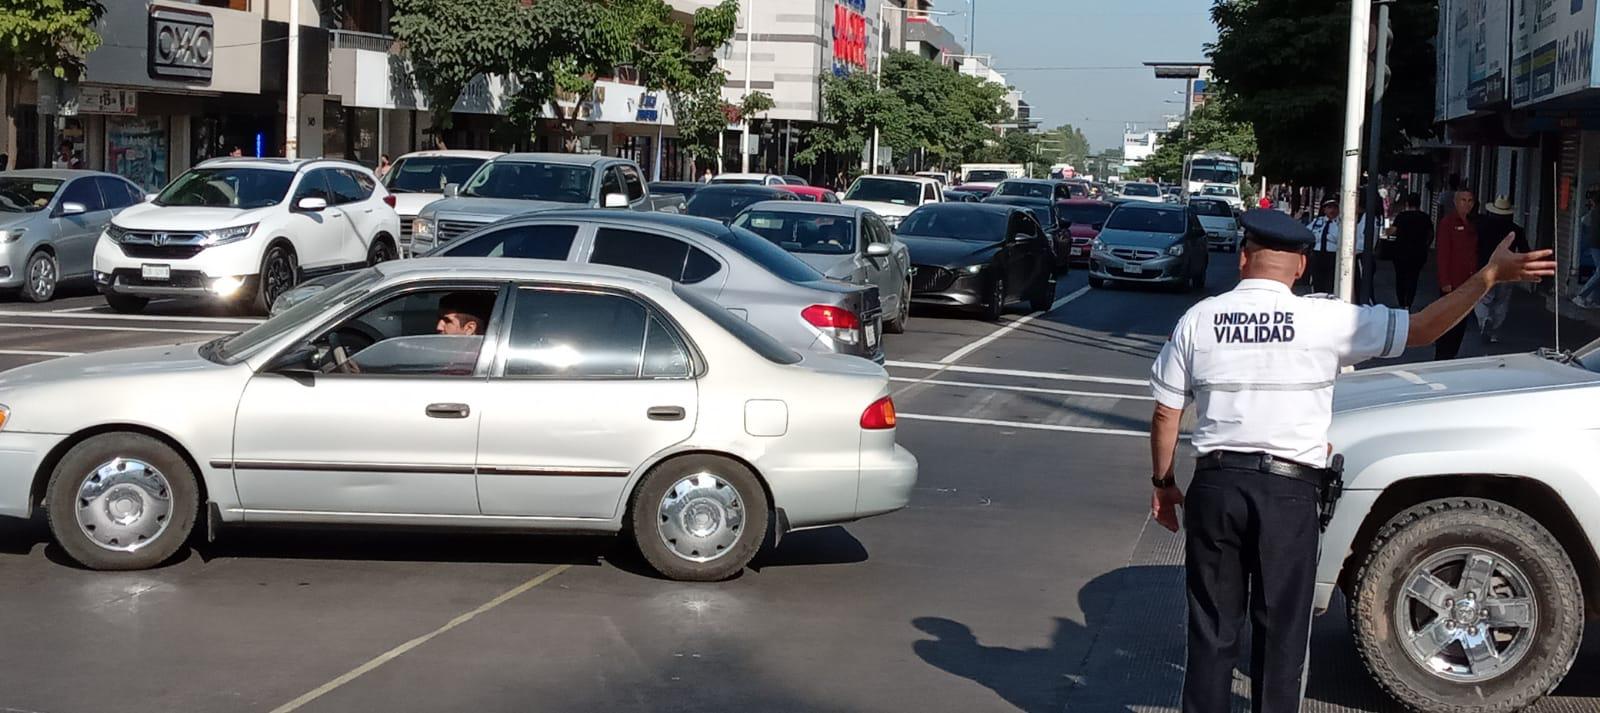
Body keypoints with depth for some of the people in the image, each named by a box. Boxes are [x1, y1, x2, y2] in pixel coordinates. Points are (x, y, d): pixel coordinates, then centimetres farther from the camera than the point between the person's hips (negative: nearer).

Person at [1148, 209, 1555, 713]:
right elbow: (1421, 329, -3)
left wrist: (1163, 483, 17)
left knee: (1213, 627, 11)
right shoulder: (1324, 320, -7)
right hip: (1289, 490, -2)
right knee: (1281, 630, 11)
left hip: (1216, 484, 2)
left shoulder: (1198, 320, 0)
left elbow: (1166, 413, 4)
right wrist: (1490, 276, 2)